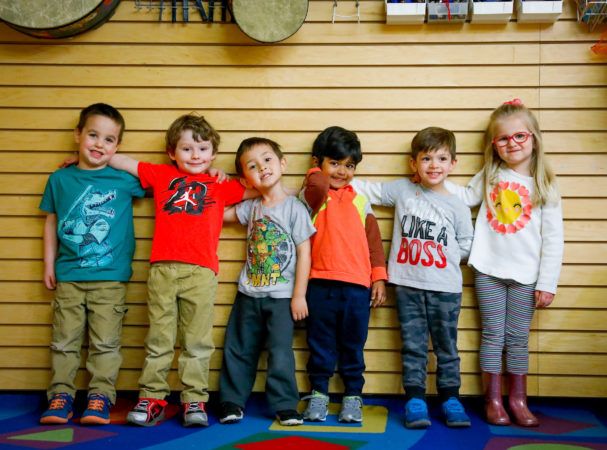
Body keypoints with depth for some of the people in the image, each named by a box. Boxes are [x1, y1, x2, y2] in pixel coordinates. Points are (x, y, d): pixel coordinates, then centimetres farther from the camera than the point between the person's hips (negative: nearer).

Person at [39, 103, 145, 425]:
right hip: (69, 275, 2)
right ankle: (61, 395, 15)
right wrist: (49, 264, 10)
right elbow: (51, 222, 11)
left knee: (105, 343, 1)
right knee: (64, 340, 7)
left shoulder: (124, 179, -1)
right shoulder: (60, 179, 4)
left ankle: (100, 397, 9)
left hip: (110, 278, -1)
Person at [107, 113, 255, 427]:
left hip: (201, 272, 0)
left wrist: (224, 177, 18)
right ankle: (152, 398, 10)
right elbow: (123, 162, 23)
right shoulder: (162, 175, 18)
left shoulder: (221, 186, 19)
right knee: (159, 339, 4)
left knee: (197, 342, 1)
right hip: (162, 269, 0)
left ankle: (194, 401, 6)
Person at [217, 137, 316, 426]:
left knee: (280, 351, -5)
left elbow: (304, 253, -8)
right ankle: (232, 401, 21)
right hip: (248, 293, 5)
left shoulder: (294, 208, -8)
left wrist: (299, 295, -11)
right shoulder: (250, 208, 6)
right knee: (238, 349, 10)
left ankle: (285, 405, 7)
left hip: (281, 296, -5)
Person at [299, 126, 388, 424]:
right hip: (321, 284, -2)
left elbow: (373, 240, 13)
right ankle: (318, 394, 20)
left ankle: (353, 396, 20)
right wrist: (318, 173, 0)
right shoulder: (313, 195, 2)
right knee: (320, 343, 8)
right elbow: (318, 186, -23)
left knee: (353, 346, 10)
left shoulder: (359, 201, 14)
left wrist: (379, 277, 6)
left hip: (358, 285, 3)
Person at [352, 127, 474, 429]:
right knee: (413, 346, 5)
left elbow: (466, 245, 7)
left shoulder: (457, 207, 2)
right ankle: (414, 399, 11)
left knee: (447, 347, 8)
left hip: (445, 288, 0)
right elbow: (369, 190, 11)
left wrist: (443, 255, -4)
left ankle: (450, 398, 19)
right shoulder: (402, 191, 5)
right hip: (408, 285, 0)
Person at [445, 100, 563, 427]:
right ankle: (493, 399, 15)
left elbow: (553, 238, -3)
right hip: (489, 270, 1)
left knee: (518, 338, 7)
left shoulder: (544, 185, -2)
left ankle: (518, 399, 19)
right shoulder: (489, 177, 4)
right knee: (492, 334, 6)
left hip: (526, 275, -1)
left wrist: (547, 284, -6)